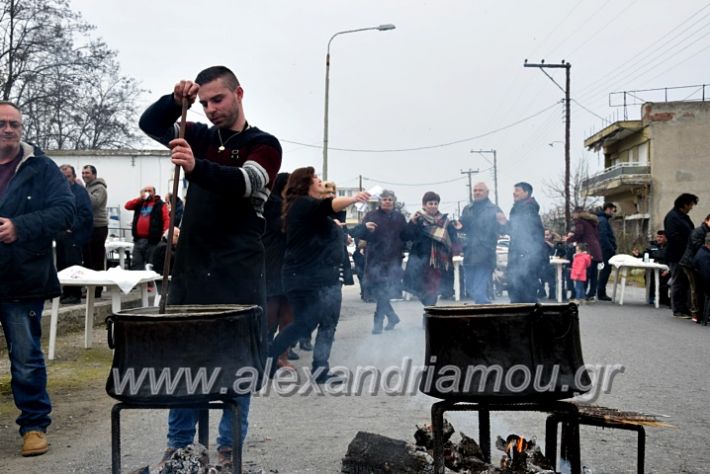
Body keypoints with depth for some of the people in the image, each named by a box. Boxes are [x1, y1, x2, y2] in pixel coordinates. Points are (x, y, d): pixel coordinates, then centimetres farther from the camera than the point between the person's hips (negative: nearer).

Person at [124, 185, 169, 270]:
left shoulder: (160, 204, 2)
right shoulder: (139, 203, 18)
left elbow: (166, 220, -7)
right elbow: (127, 206, 7)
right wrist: (140, 198, 1)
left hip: (152, 240, -5)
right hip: (138, 239, 5)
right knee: (136, 265, 6)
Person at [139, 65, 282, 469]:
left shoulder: (263, 145, -3)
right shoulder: (202, 138, 13)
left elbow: (242, 183, -21)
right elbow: (149, 124, 15)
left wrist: (196, 167, -39)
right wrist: (175, 100, -4)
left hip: (238, 271, -4)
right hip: (191, 267, 5)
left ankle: (229, 450, 11)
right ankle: (179, 445, 18)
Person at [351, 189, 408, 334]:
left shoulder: (399, 217, 10)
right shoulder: (371, 215, 7)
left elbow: (406, 236, 9)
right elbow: (358, 234, -4)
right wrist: (365, 227, -22)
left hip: (393, 260, -1)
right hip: (375, 259, 1)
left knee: (383, 292, -7)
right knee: (376, 291, 2)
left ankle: (378, 322, 3)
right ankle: (392, 317, 21)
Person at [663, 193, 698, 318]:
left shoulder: (684, 216, 17)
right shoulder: (672, 217, -13)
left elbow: (690, 234, 21)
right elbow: (673, 237, -21)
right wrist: (687, 250, -19)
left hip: (686, 256, 10)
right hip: (677, 256, -10)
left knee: (686, 283, 12)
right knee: (678, 283, -3)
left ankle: (684, 308, 18)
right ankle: (678, 310, 3)